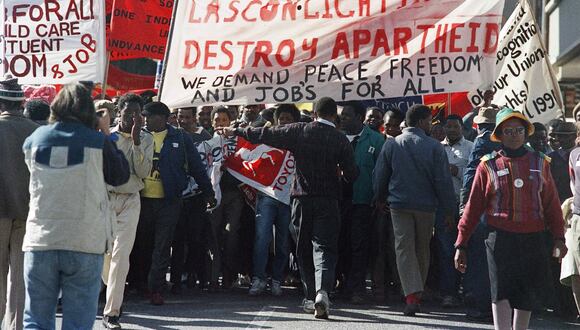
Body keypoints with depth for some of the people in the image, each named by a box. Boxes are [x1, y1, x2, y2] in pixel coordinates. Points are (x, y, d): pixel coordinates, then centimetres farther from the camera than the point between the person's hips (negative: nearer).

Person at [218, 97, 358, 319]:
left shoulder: (299, 131, -2)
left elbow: (265, 135, 5)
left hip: (302, 199, 1)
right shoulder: (340, 139, -4)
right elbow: (351, 174, -1)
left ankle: (310, 297, 16)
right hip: (328, 201, -1)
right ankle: (322, 291, -26)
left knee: (304, 250, 13)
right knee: (324, 247, -4)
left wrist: (235, 132, 17)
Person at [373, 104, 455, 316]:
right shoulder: (434, 147, -6)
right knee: (422, 250, 15)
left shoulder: (391, 144, 0)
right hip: (426, 205, 0)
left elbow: (380, 176, 6)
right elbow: (443, 181, -7)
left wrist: (380, 199, 21)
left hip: (399, 204, 0)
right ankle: (418, 293, 25)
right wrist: (449, 210, -1)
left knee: (404, 248, -1)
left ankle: (412, 295, -17)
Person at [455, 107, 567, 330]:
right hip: (500, 237, -3)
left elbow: (552, 204, 10)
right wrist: (461, 244, 3)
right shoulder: (488, 165, 2)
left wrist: (558, 237, 1)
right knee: (501, 291, -9)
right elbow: (473, 207, 4)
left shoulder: (540, 163, 9)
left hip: (533, 238, 3)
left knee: (530, 294, 9)